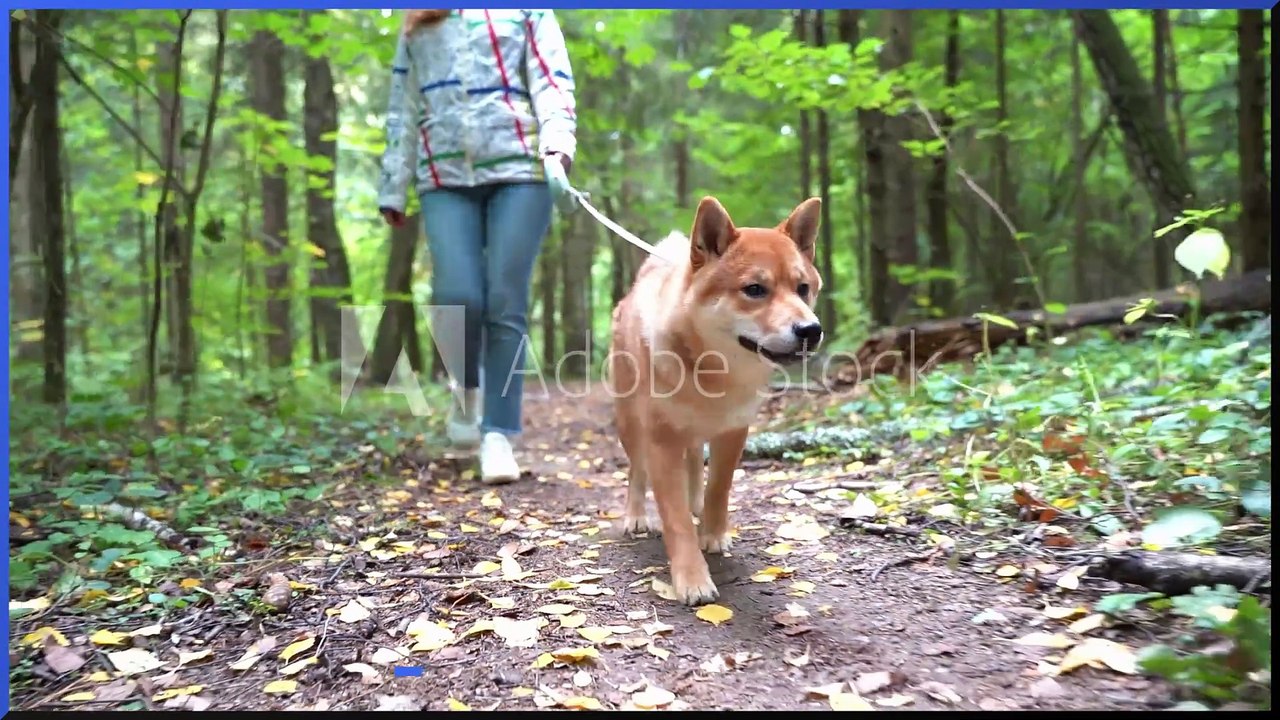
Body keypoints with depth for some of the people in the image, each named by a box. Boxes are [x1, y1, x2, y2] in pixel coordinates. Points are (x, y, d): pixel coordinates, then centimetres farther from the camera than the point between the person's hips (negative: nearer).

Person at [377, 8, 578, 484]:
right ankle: (467, 388, 15)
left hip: (520, 170, -2)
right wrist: (393, 188, 18)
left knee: (506, 305, -10)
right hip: (444, 179, 2)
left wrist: (558, 145, -16)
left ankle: (498, 436, -3)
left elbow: (552, 82, 3)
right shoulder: (415, 29, 24)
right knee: (458, 297, -15)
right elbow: (402, 111, 24)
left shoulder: (524, 10, 16)